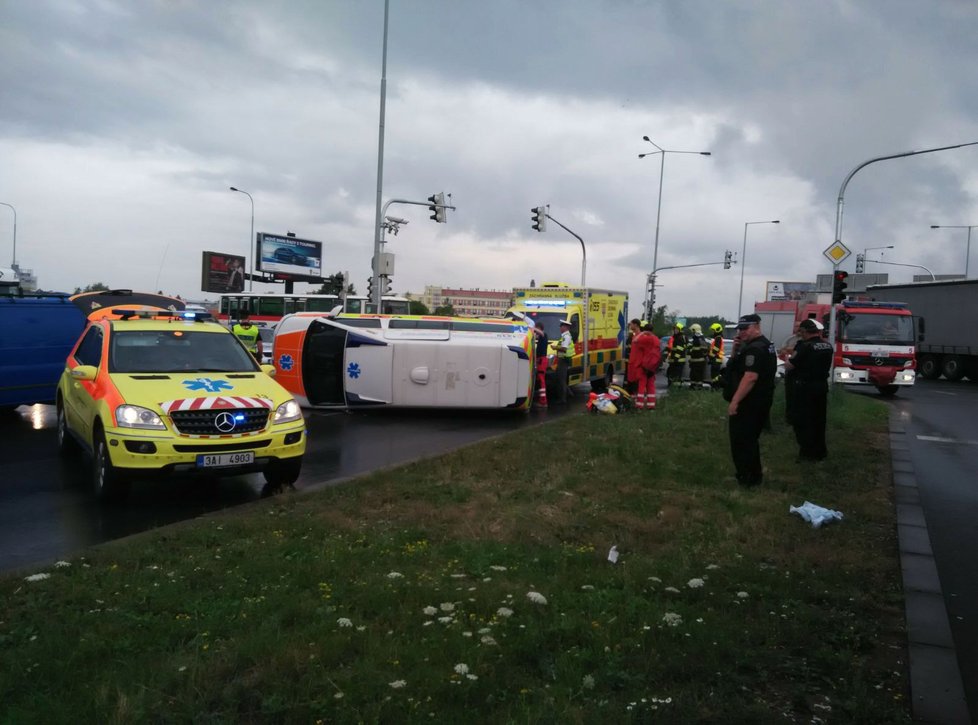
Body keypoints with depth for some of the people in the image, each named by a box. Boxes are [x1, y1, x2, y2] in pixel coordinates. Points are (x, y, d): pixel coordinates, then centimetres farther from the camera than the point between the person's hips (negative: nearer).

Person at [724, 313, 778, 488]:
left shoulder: (754, 349, -20)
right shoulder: (765, 345, 15)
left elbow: (750, 377, -29)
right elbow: (736, 364, 19)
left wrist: (735, 401, -28)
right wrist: (737, 348, 2)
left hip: (748, 403, -11)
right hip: (760, 401, 11)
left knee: (740, 441, -3)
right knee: (750, 439, 20)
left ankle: (747, 478, 1)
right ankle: (755, 475, 29)